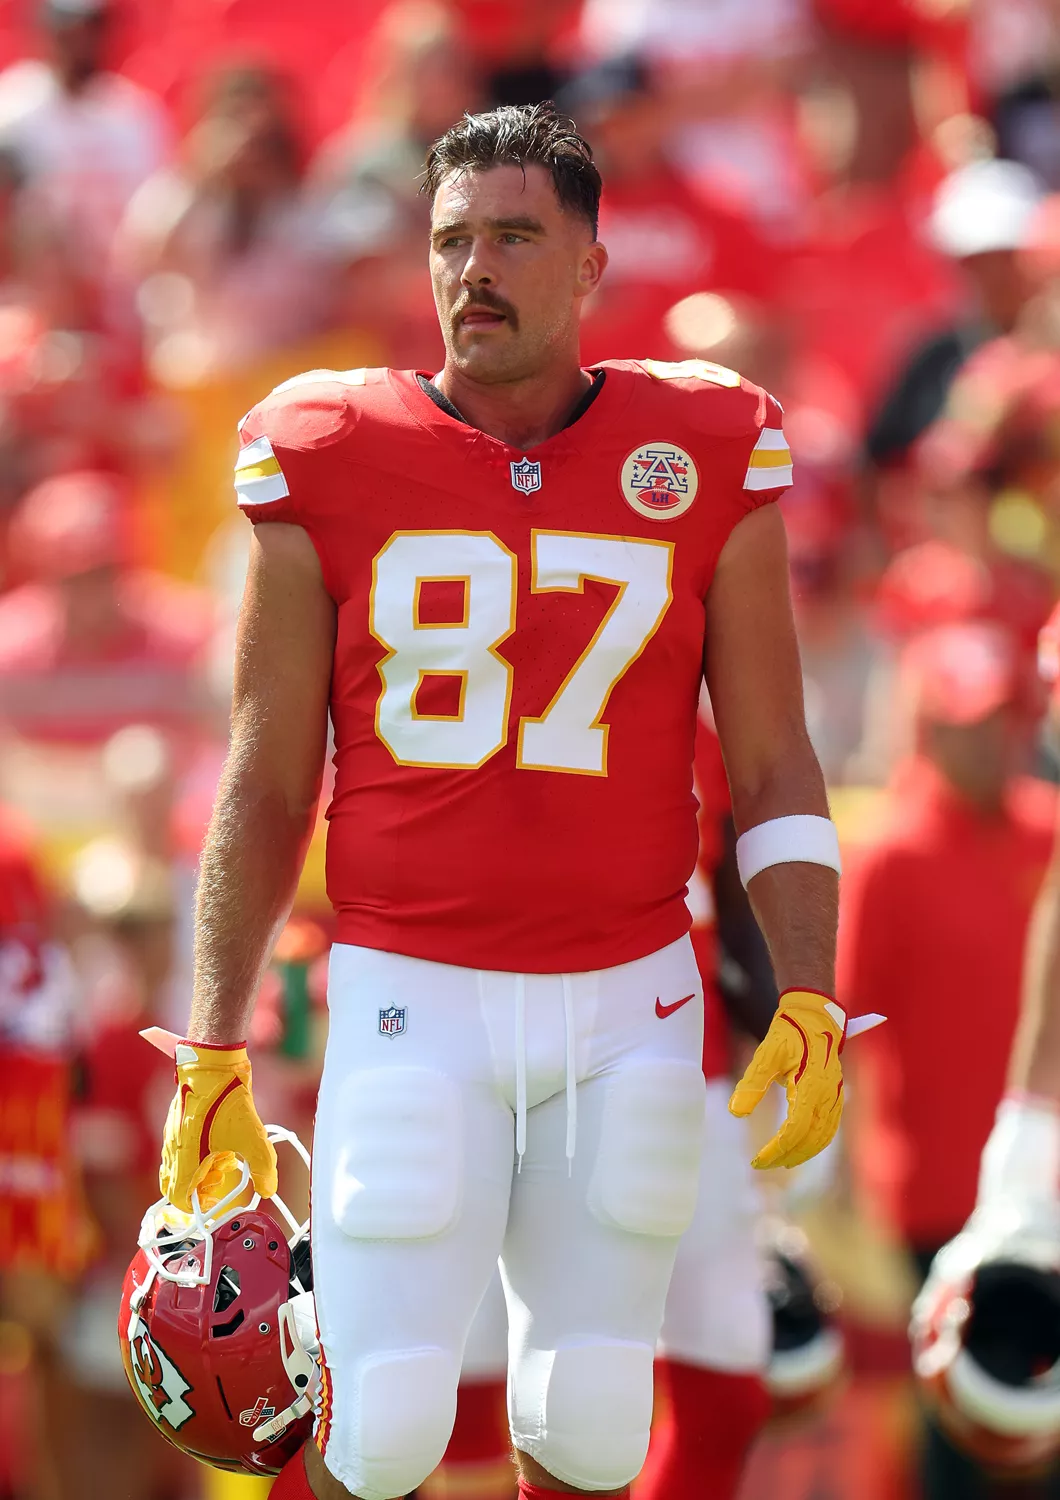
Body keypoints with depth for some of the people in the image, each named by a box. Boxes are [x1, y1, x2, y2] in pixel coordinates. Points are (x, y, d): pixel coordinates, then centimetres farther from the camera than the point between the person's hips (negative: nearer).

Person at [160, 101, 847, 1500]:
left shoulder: (707, 460, 0)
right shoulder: (333, 463, -2)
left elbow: (774, 769, 4)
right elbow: (265, 789, 3)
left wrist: (810, 1010, -8)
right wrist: (212, 1055, 1)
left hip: (625, 1008, 1)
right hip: (413, 1004, -1)